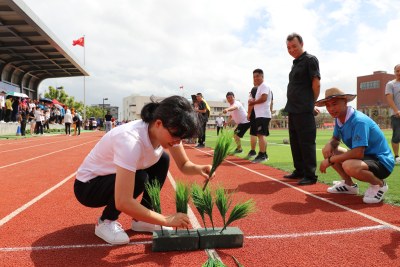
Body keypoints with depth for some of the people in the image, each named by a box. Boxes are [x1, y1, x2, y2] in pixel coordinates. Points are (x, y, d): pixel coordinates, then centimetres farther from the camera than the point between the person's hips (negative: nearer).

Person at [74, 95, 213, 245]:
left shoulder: (167, 131, -16)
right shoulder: (131, 140, -39)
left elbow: (184, 165, -3)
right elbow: (123, 203, -40)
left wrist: (199, 169, -27)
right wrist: (166, 220, -32)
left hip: (114, 174, 8)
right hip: (88, 186, -7)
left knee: (162, 159, -7)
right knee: (139, 178, -32)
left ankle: (140, 220, 4)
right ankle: (105, 222, -4)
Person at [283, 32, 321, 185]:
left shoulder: (310, 59, -5)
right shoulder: (295, 63, 20)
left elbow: (316, 83, -11)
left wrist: (312, 104, -6)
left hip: (304, 110, -9)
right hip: (292, 109, 9)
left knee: (306, 142, -7)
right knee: (295, 142, 13)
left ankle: (310, 175, -3)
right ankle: (299, 171, 23)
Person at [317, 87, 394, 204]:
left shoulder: (359, 121, -27)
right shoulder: (339, 119, 0)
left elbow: (358, 153, -34)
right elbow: (335, 139, 16)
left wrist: (330, 160, -26)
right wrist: (329, 144, -10)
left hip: (382, 162, -9)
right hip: (365, 157, 9)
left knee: (349, 166, -38)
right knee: (328, 151, 4)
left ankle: (379, 184, -7)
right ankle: (348, 184, 14)